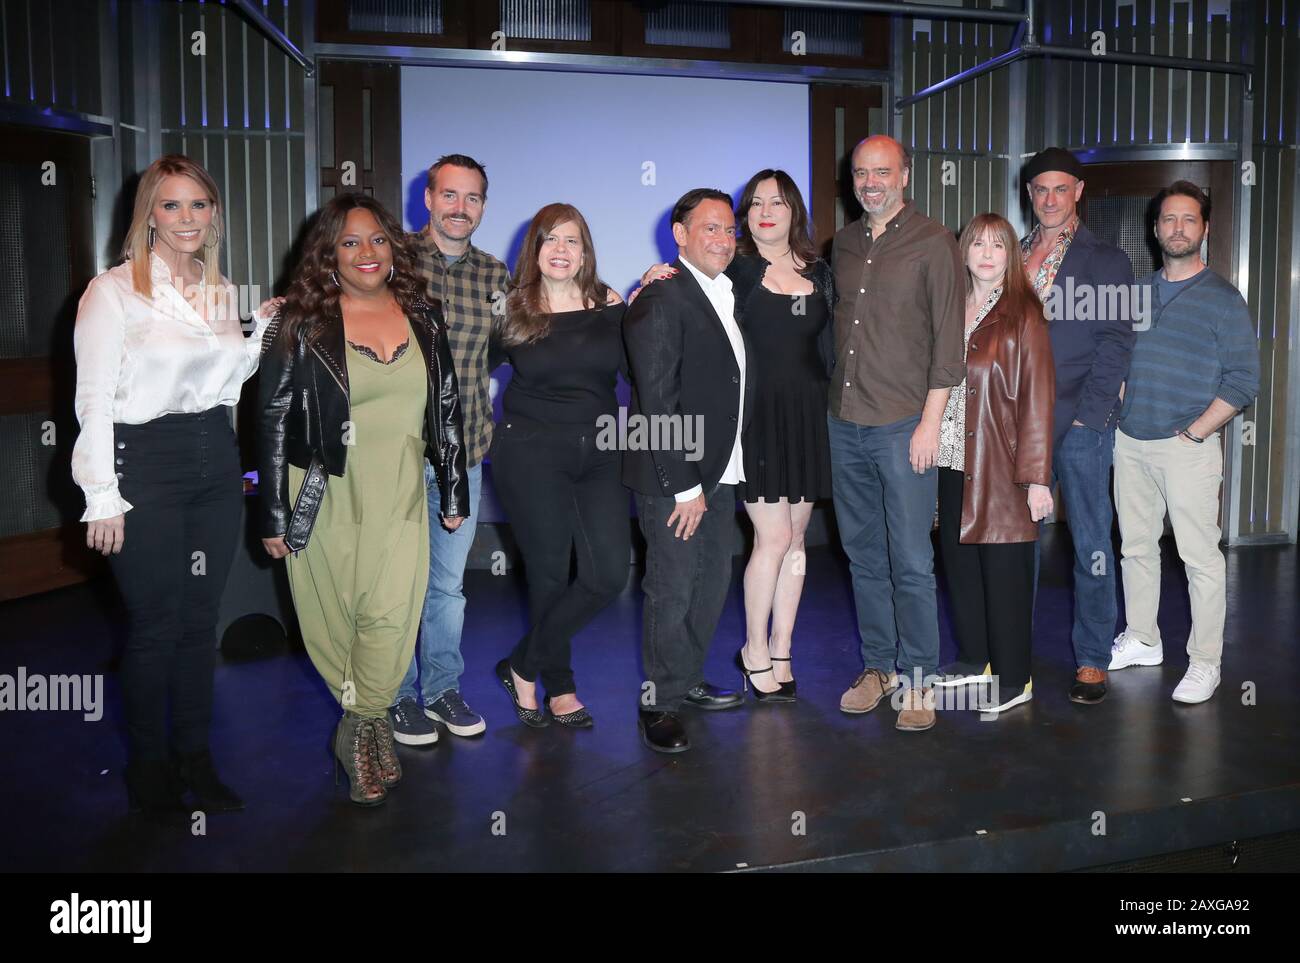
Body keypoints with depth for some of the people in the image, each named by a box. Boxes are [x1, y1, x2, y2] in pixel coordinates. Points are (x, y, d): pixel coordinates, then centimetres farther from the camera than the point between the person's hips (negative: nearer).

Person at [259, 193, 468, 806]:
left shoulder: (422, 319, 6)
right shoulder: (302, 327, -3)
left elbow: (447, 407, 12)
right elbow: (274, 423, -3)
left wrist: (454, 492, 12)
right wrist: (274, 517, -4)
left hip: (399, 500, 2)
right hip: (326, 498, -2)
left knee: (390, 617, -7)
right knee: (336, 617, 5)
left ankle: (359, 731, 14)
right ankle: (369, 724, 25)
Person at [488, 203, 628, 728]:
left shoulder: (608, 305, 5)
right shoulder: (513, 310, -1)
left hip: (598, 454, 3)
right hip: (532, 455, -3)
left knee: (608, 574, -3)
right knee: (549, 574, 5)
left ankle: (523, 667, 15)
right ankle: (559, 687, 25)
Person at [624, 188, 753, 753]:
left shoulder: (726, 295, 11)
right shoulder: (661, 300, -14)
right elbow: (658, 401, -18)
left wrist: (716, 476, 7)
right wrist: (684, 486, -18)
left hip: (719, 471, 8)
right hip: (673, 477, -8)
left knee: (713, 581, 16)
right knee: (673, 590, -1)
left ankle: (688, 680, 33)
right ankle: (659, 702, 14)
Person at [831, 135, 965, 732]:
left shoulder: (933, 243, -4)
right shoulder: (843, 244, 13)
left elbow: (948, 340, -7)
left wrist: (930, 422, -12)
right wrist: (839, 398, 11)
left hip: (904, 425, -5)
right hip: (845, 424, 5)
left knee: (911, 562, -2)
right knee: (864, 555, 12)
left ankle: (918, 681, 10)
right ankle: (878, 665, 24)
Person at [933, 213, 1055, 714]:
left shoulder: (1024, 315, -5)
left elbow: (1038, 398, -10)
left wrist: (1036, 477, -15)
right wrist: (932, 445, 4)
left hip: (1002, 465, -5)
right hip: (955, 461, 5)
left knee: (1004, 569, 1)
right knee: (959, 560, 12)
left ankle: (1012, 680, 13)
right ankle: (975, 659, 28)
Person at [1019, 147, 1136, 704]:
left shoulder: (1107, 261, 3)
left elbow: (1114, 345, -4)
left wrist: (1084, 417, -13)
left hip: (1080, 426, -3)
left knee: (1091, 545, 1)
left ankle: (1092, 660, 11)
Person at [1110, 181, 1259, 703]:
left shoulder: (1222, 298, -3)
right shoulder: (1137, 291, 12)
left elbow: (1244, 379, -7)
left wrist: (1194, 431, -12)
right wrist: (1118, 411, 6)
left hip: (1187, 447, -5)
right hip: (1130, 443, 5)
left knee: (1201, 557, -2)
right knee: (1135, 546, 13)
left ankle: (1205, 663, 6)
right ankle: (1142, 640, 27)